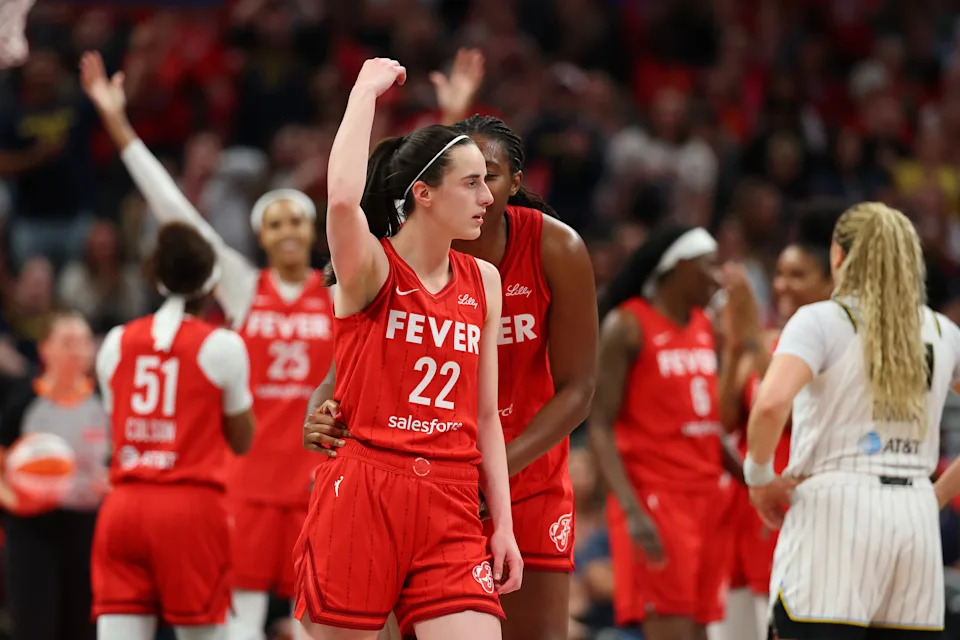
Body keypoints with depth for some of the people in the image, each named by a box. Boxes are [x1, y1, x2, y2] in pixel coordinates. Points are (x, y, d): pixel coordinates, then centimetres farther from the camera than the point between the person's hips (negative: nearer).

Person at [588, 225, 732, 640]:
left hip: (706, 497, 7)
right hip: (654, 496, -7)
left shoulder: (705, 327, 15)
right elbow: (600, 428, -12)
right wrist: (631, 509, -23)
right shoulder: (627, 326, -7)